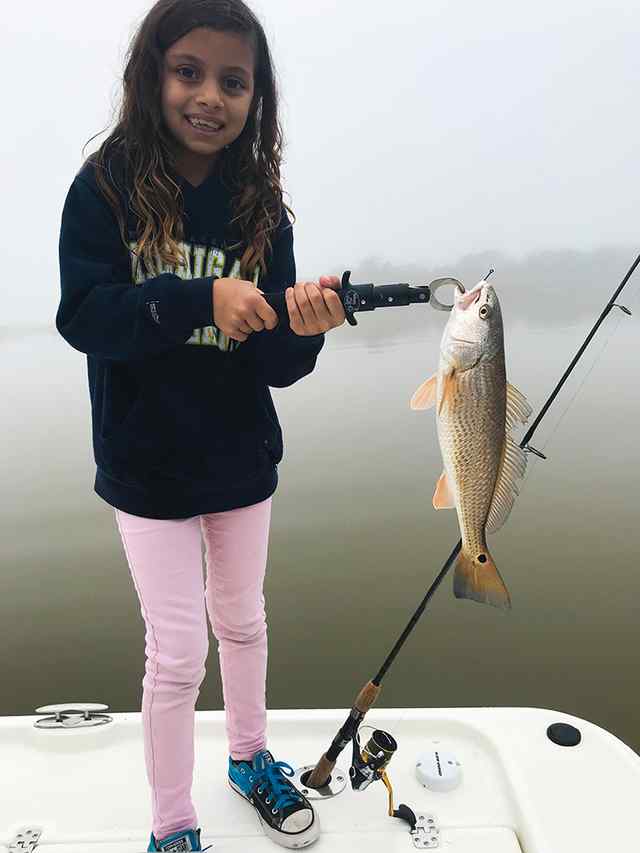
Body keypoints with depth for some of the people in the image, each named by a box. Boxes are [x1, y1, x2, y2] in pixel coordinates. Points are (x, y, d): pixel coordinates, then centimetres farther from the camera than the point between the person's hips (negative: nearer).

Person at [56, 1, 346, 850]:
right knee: (177, 652, 4)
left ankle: (251, 759, 47)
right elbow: (82, 313, -20)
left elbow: (278, 366, -8)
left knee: (241, 619, 20)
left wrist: (305, 325, -29)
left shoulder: (260, 209, -4)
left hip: (242, 458, 3)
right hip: (147, 463, -3)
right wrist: (202, 300, -32)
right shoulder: (107, 187, -9)